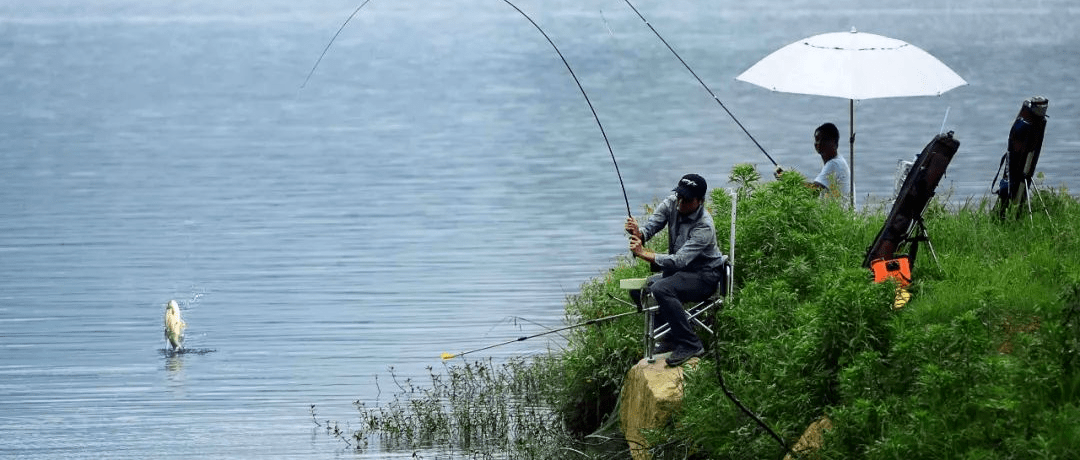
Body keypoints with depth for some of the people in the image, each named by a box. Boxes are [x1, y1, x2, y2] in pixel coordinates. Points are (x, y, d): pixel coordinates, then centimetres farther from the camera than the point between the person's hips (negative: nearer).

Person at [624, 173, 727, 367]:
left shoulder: (704, 227, -29)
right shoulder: (671, 204, -8)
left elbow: (679, 260, -35)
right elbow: (651, 226, -11)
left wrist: (644, 254, -41)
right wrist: (639, 233, -36)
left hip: (705, 276, -9)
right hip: (681, 271, 9)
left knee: (661, 289, -31)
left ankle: (691, 345, -24)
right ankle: (672, 337, 9)